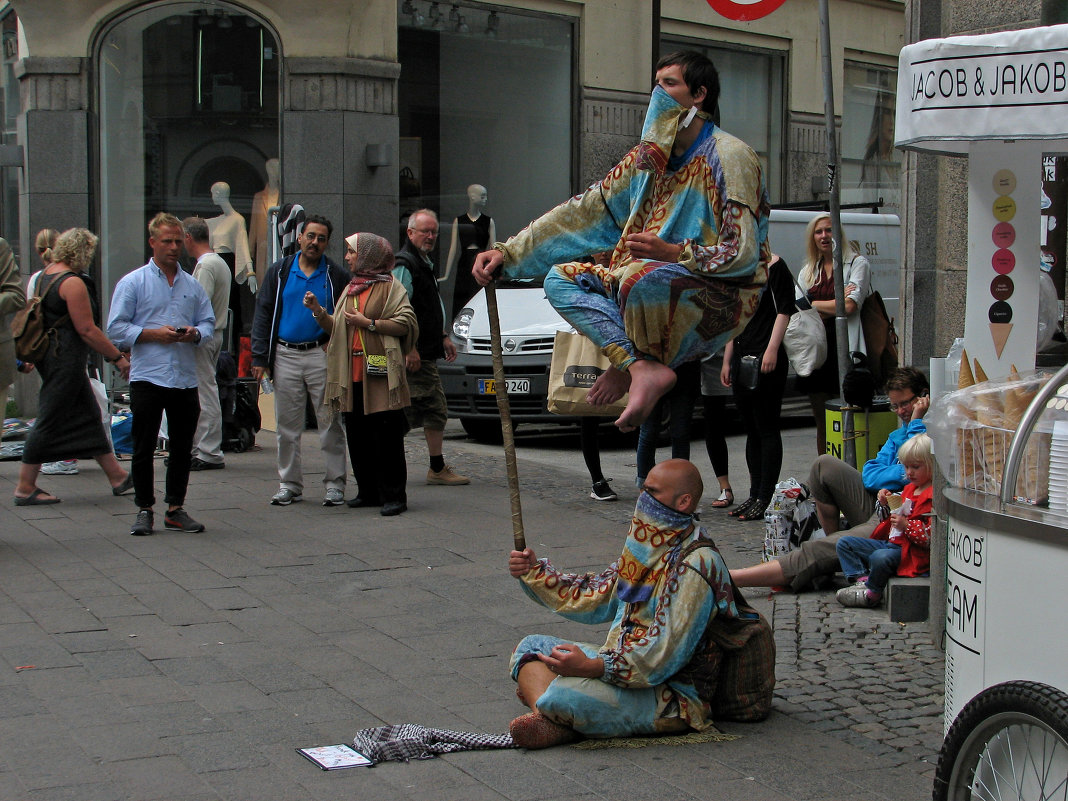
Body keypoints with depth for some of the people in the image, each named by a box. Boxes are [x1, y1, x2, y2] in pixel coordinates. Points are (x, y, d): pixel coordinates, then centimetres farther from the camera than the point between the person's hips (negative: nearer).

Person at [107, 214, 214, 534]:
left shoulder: (192, 285, 14)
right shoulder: (132, 283, 2)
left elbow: (209, 324, 13)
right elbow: (117, 328, -4)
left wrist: (195, 333, -9)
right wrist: (154, 334, -14)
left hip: (185, 378, 4)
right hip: (147, 377, -3)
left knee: (182, 448, 7)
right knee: (144, 448, 1)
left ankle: (175, 508, 17)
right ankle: (144, 510, 9)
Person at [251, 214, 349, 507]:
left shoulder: (337, 276, 4)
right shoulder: (280, 272, 8)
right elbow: (263, 314, 7)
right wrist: (260, 357, 0)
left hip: (321, 355, -2)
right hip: (285, 356, 2)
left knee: (329, 422, -1)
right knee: (287, 425, 7)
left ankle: (335, 483, 5)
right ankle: (289, 483, 15)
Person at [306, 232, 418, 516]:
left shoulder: (390, 287, -1)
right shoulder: (350, 289, 22)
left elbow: (406, 323, -12)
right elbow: (337, 328, 19)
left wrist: (369, 323, -13)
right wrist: (318, 311, 3)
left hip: (382, 374, -7)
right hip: (353, 374, 7)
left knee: (387, 437, -7)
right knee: (358, 437, 8)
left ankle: (393, 495, -4)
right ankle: (368, 492, 17)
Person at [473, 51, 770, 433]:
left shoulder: (729, 157, -10)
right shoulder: (648, 158, 13)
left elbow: (745, 254, -17)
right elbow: (585, 212, 11)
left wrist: (675, 253, -30)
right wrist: (508, 251, 4)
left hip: (720, 300, -9)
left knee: (641, 278, -37)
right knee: (561, 279, 0)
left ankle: (629, 366, -7)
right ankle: (641, 366, -20)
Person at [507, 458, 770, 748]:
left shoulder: (695, 566, -19)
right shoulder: (650, 550, 11)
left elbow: (666, 655, -26)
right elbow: (595, 598, 20)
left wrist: (593, 667, -33)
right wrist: (534, 571, 11)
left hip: (672, 696, -10)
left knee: (566, 693, -35)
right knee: (531, 646, 7)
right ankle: (546, 719, -19)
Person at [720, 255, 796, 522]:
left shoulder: (774, 265, -5)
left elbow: (784, 310, -11)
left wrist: (772, 350, -19)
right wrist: (727, 360, 18)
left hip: (767, 361, -8)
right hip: (742, 359, 8)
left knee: (767, 429, -5)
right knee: (751, 429, 10)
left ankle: (765, 499, -3)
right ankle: (754, 496, 15)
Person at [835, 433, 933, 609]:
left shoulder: (936, 497, -14)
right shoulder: (908, 489, 17)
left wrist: (907, 525, -27)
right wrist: (886, 505, 9)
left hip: (911, 553, -10)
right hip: (891, 542, 10)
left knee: (880, 557, -39)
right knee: (844, 543, 6)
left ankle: (871, 593, -13)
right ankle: (862, 579, -13)